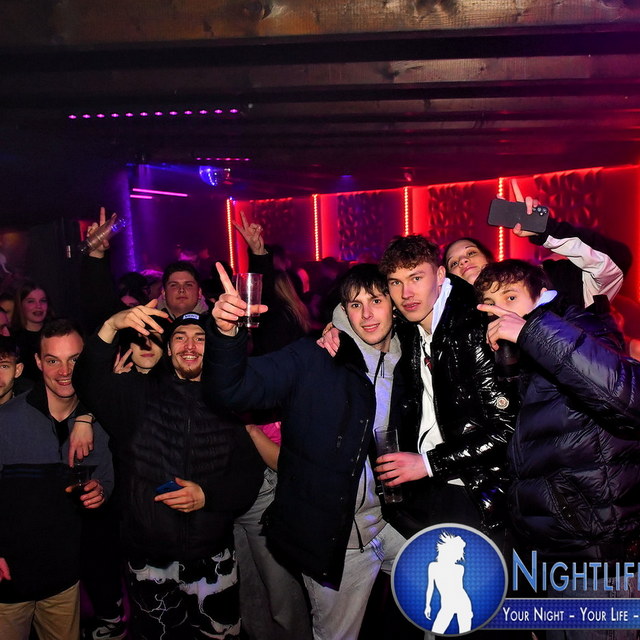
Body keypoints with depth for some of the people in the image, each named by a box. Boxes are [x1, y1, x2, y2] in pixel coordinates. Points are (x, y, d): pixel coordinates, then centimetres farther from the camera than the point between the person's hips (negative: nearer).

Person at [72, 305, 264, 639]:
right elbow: (90, 381, -18)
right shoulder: (138, 394, 0)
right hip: (148, 561, 0)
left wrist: (207, 494, -18)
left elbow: (250, 474, -1)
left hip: (213, 559, 1)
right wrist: (111, 326, -32)